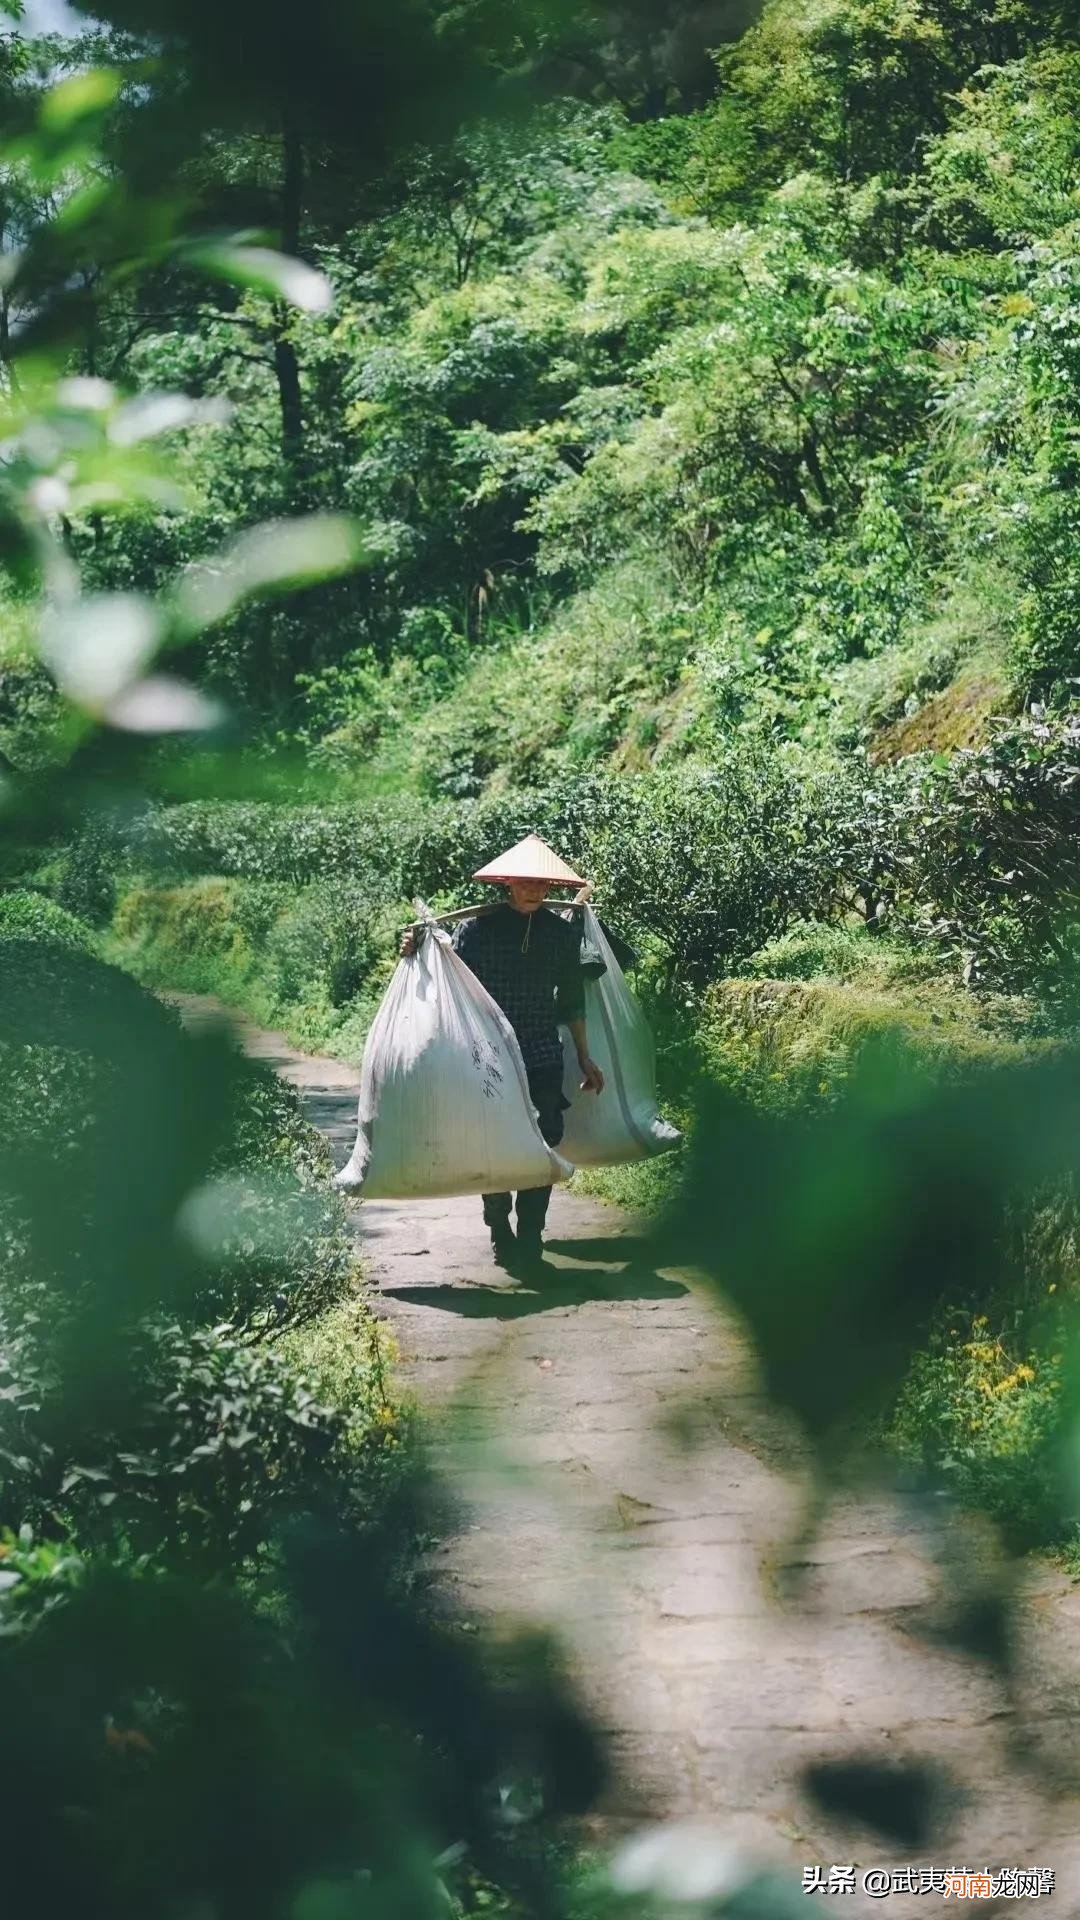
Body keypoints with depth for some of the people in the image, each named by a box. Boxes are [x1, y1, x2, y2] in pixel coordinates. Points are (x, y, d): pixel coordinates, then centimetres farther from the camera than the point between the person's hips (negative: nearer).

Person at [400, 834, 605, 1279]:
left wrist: (585, 1059, 19)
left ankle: (528, 1247, 1)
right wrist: (418, 954, -16)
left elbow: (572, 1001, 16)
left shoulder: (562, 933, 7)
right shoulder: (475, 928, -3)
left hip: (543, 1062, 2)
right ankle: (500, 1232, 28)